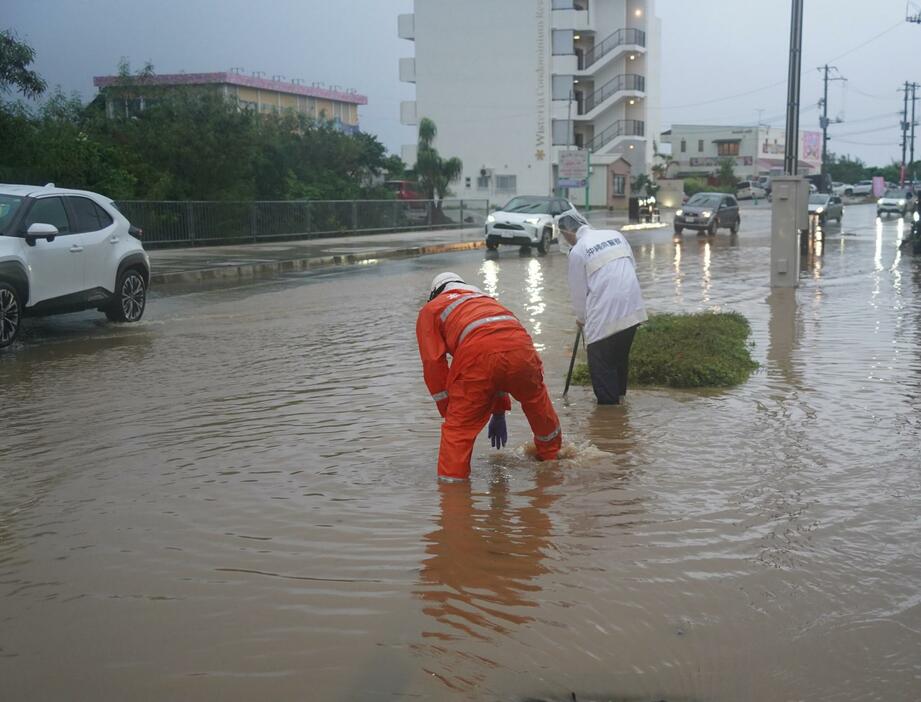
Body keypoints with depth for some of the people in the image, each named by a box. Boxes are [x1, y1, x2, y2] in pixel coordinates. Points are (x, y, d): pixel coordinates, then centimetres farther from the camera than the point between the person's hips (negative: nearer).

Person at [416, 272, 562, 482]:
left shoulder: (430, 310, 26)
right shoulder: (485, 299, 42)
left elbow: (434, 365, 13)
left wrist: (449, 412, 20)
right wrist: (499, 413, 49)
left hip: (478, 353, -5)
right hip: (521, 344, 5)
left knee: (458, 428, 6)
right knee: (537, 403, 31)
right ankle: (550, 456, 49)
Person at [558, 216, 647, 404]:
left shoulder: (577, 251, -6)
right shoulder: (615, 235, 11)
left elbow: (578, 290, 1)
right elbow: (633, 266, 17)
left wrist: (581, 318, 18)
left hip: (605, 313, -7)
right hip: (632, 308, 7)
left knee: (601, 364, 4)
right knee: (620, 357, 21)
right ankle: (618, 397, 33)